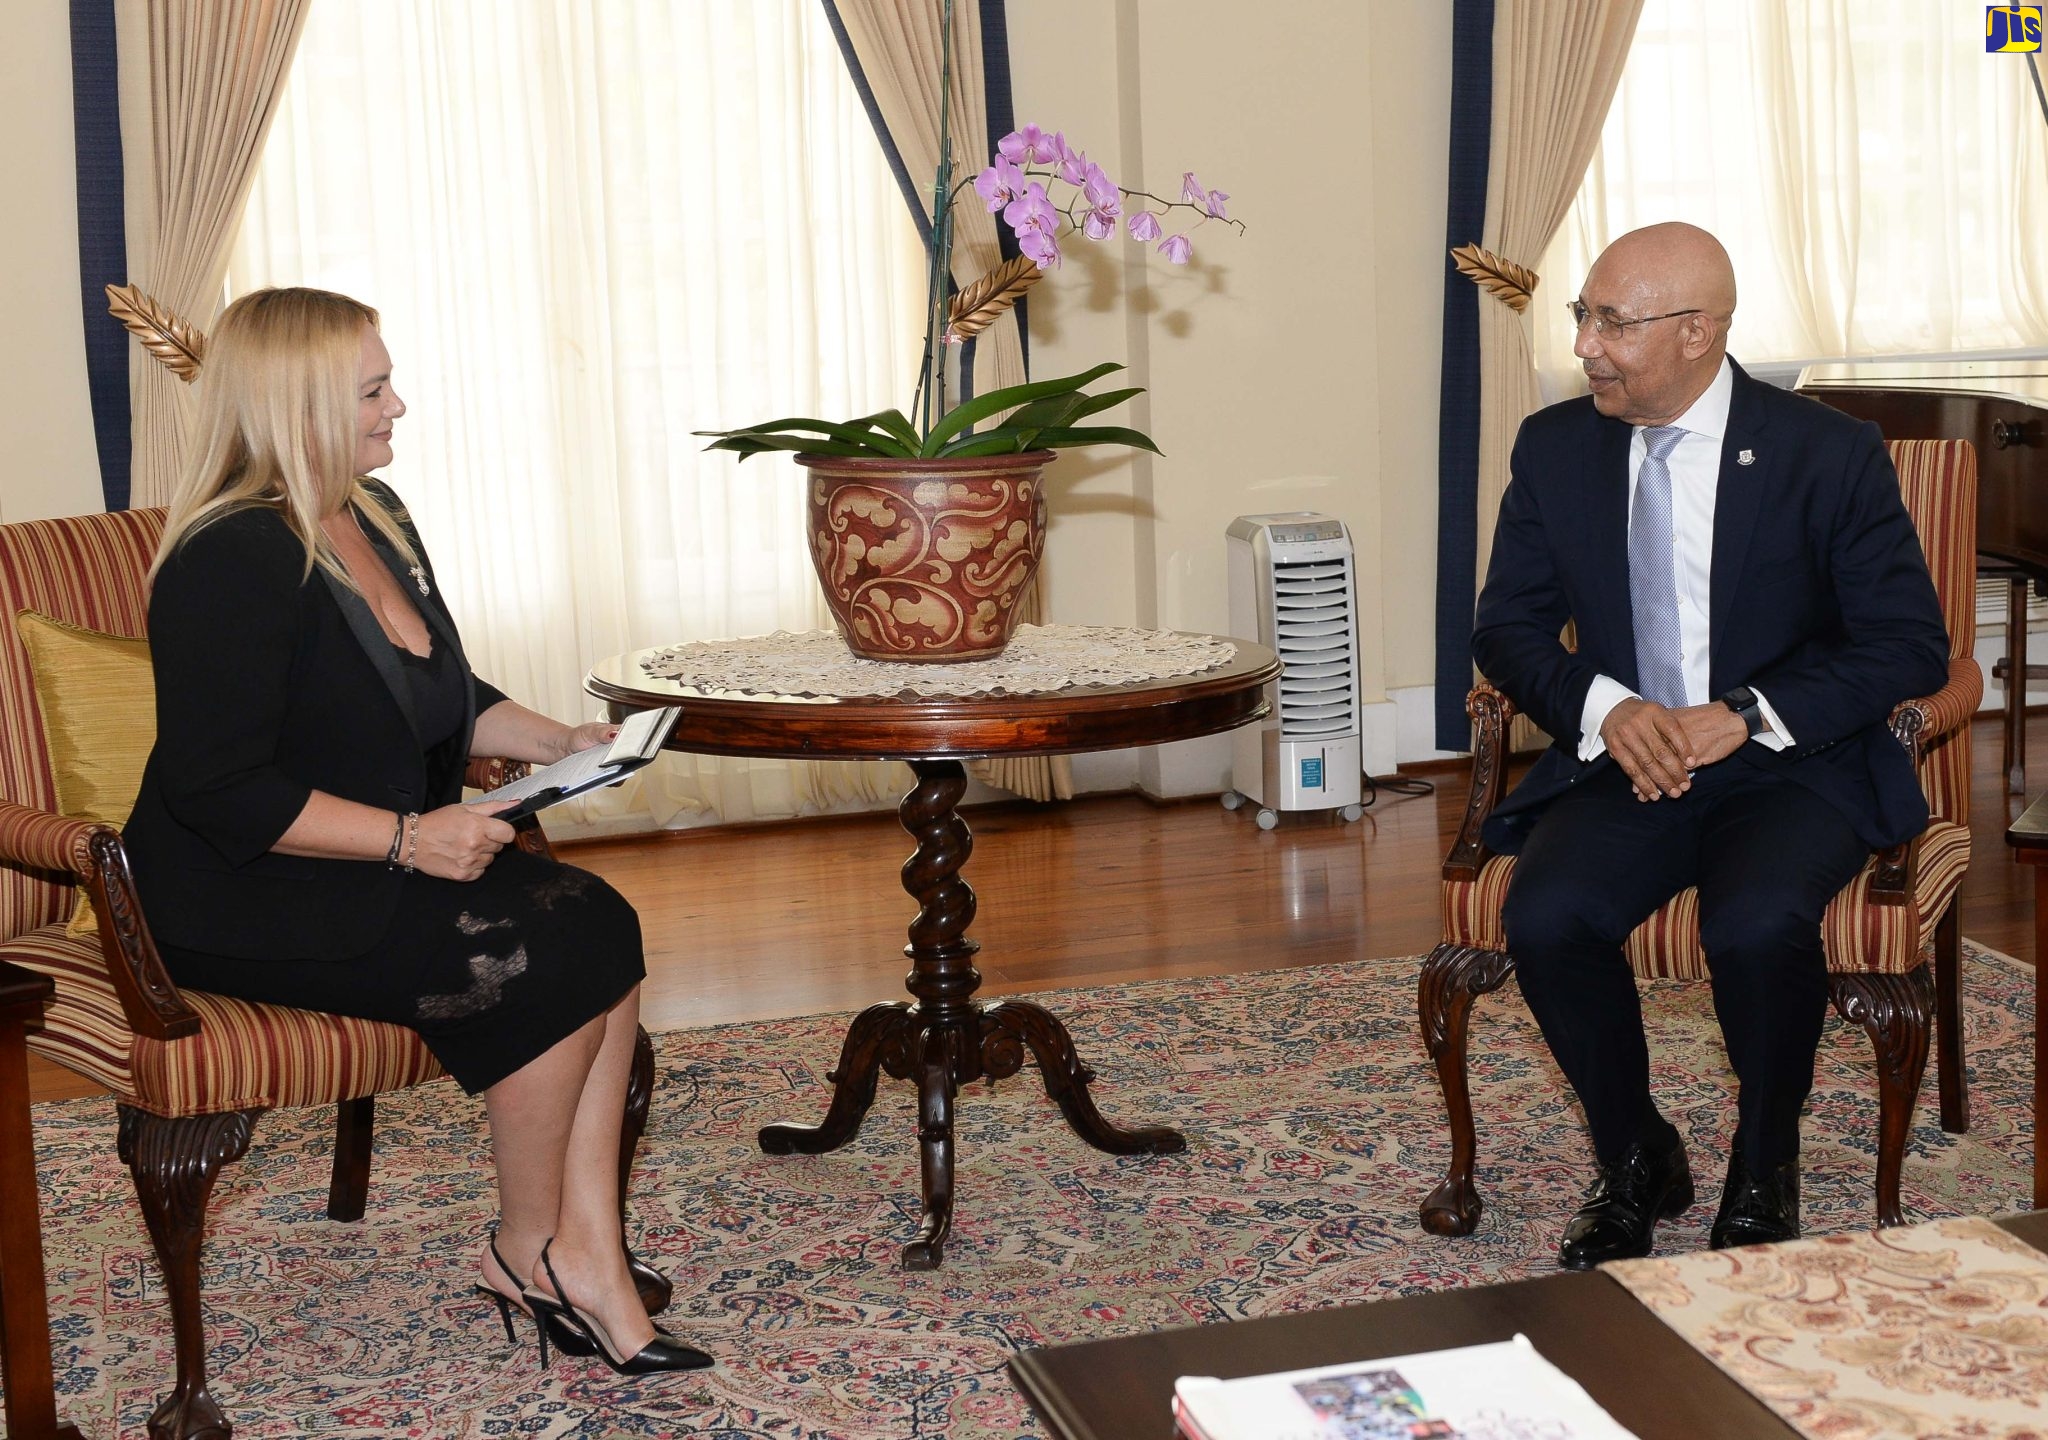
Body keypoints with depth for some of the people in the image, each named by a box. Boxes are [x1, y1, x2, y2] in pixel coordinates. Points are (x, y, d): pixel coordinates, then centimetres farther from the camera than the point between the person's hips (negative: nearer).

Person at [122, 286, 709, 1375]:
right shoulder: (235, 559, -18)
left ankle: (587, 1255, -16)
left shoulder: (375, 517, 11)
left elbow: (446, 693, 24)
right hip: (248, 900, -8)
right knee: (550, 961, -21)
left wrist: (560, 741, 7)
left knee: (603, 927, -16)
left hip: (376, 870, 8)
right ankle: (526, 1250, 0)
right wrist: (409, 837, -25)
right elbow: (217, 789, -23)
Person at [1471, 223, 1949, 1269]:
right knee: (1545, 917, -26)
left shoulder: (1831, 454, -6)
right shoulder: (1554, 448, 4)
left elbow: (1911, 644, -6)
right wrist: (1605, 707, -14)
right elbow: (1506, 625, 7)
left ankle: (1763, 1180, -3)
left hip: (1792, 765, -3)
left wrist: (1746, 715, -19)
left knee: (1757, 926, -33)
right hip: (1624, 761, 3)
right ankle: (1636, 1163, 1)